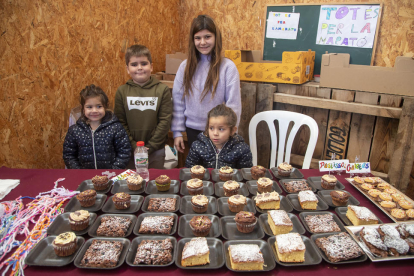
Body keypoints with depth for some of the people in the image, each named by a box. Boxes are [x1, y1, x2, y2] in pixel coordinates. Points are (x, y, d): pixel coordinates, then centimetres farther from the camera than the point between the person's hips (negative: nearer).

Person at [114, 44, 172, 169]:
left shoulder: (162, 90, -4)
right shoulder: (122, 91, 0)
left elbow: (165, 121, -8)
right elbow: (120, 122, -2)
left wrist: (150, 147, -12)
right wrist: (133, 146, -11)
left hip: (156, 151, -1)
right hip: (130, 151, 1)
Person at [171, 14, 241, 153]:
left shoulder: (228, 67, -8)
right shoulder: (185, 66, 1)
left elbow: (233, 104, -7)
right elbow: (177, 101, 4)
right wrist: (177, 132, 3)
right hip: (193, 131, 3)